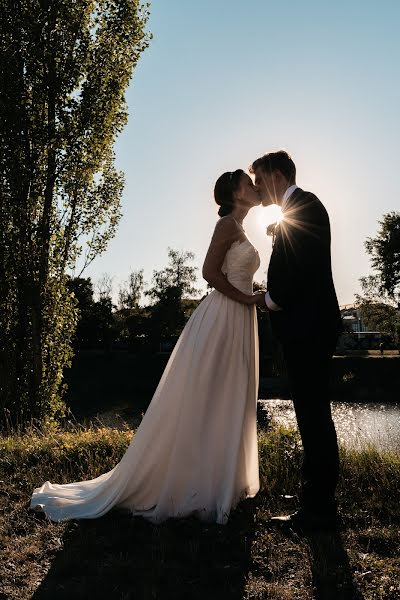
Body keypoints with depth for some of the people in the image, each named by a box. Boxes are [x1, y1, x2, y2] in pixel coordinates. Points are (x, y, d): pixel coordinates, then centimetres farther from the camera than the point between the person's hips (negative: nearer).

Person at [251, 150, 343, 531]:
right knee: (312, 414, 13)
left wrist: (271, 299, -7)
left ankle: (319, 509, 4)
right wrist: (273, 297, 7)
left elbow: (302, 267, -19)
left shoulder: (304, 204, -8)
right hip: (307, 327, 10)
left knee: (313, 414, -5)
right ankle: (317, 498, 24)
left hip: (308, 326, -10)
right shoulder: (298, 209, 21)